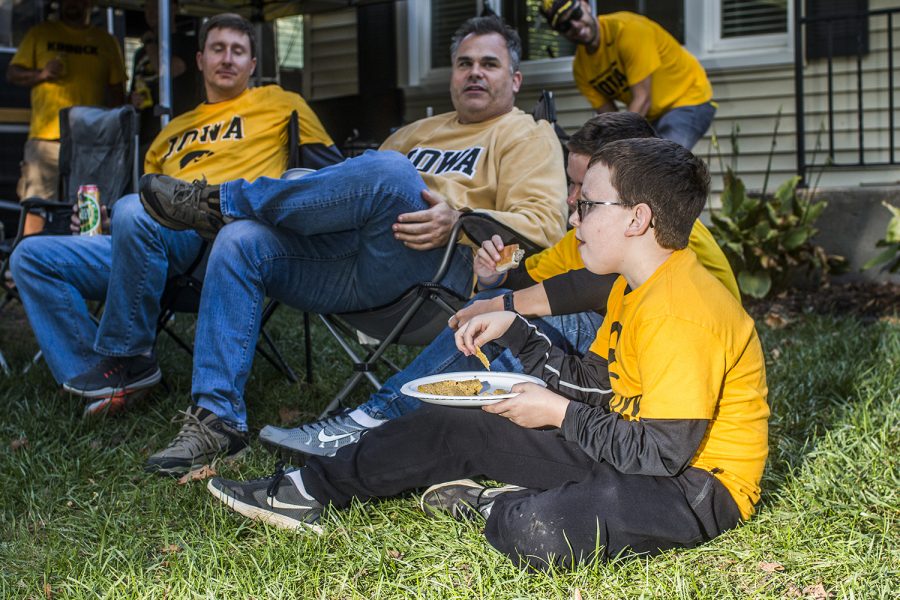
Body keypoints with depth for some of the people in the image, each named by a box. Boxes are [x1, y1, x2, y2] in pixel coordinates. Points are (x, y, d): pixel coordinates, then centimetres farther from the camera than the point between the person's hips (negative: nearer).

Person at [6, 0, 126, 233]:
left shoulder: (106, 42, 15)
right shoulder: (39, 34, 13)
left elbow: (116, 91, 15)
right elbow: (12, 73, 13)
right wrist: (41, 74, -7)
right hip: (45, 136, -1)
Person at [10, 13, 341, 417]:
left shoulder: (276, 104, 18)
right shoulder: (173, 132, 32)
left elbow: (332, 171, 14)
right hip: (149, 249, 7)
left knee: (133, 212, -37)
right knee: (31, 257, -6)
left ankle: (129, 360, -21)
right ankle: (101, 378, -17)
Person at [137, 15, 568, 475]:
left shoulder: (528, 136, 15)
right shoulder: (418, 132, 34)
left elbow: (544, 225, -3)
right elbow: (352, 193, 32)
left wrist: (460, 223, -20)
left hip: (441, 268, -6)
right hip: (355, 264, 6)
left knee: (390, 170, -34)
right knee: (240, 241, -16)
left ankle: (221, 200, -17)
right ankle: (216, 418, -16)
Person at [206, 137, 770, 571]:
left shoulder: (682, 313, -25)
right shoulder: (634, 290, 9)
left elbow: (664, 451, -27)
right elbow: (593, 384, 14)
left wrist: (558, 415, -16)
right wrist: (513, 330, 8)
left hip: (698, 482, -10)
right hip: (628, 447, 10)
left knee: (533, 530, -38)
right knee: (456, 426, 7)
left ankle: (494, 506, -3)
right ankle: (310, 491, 15)